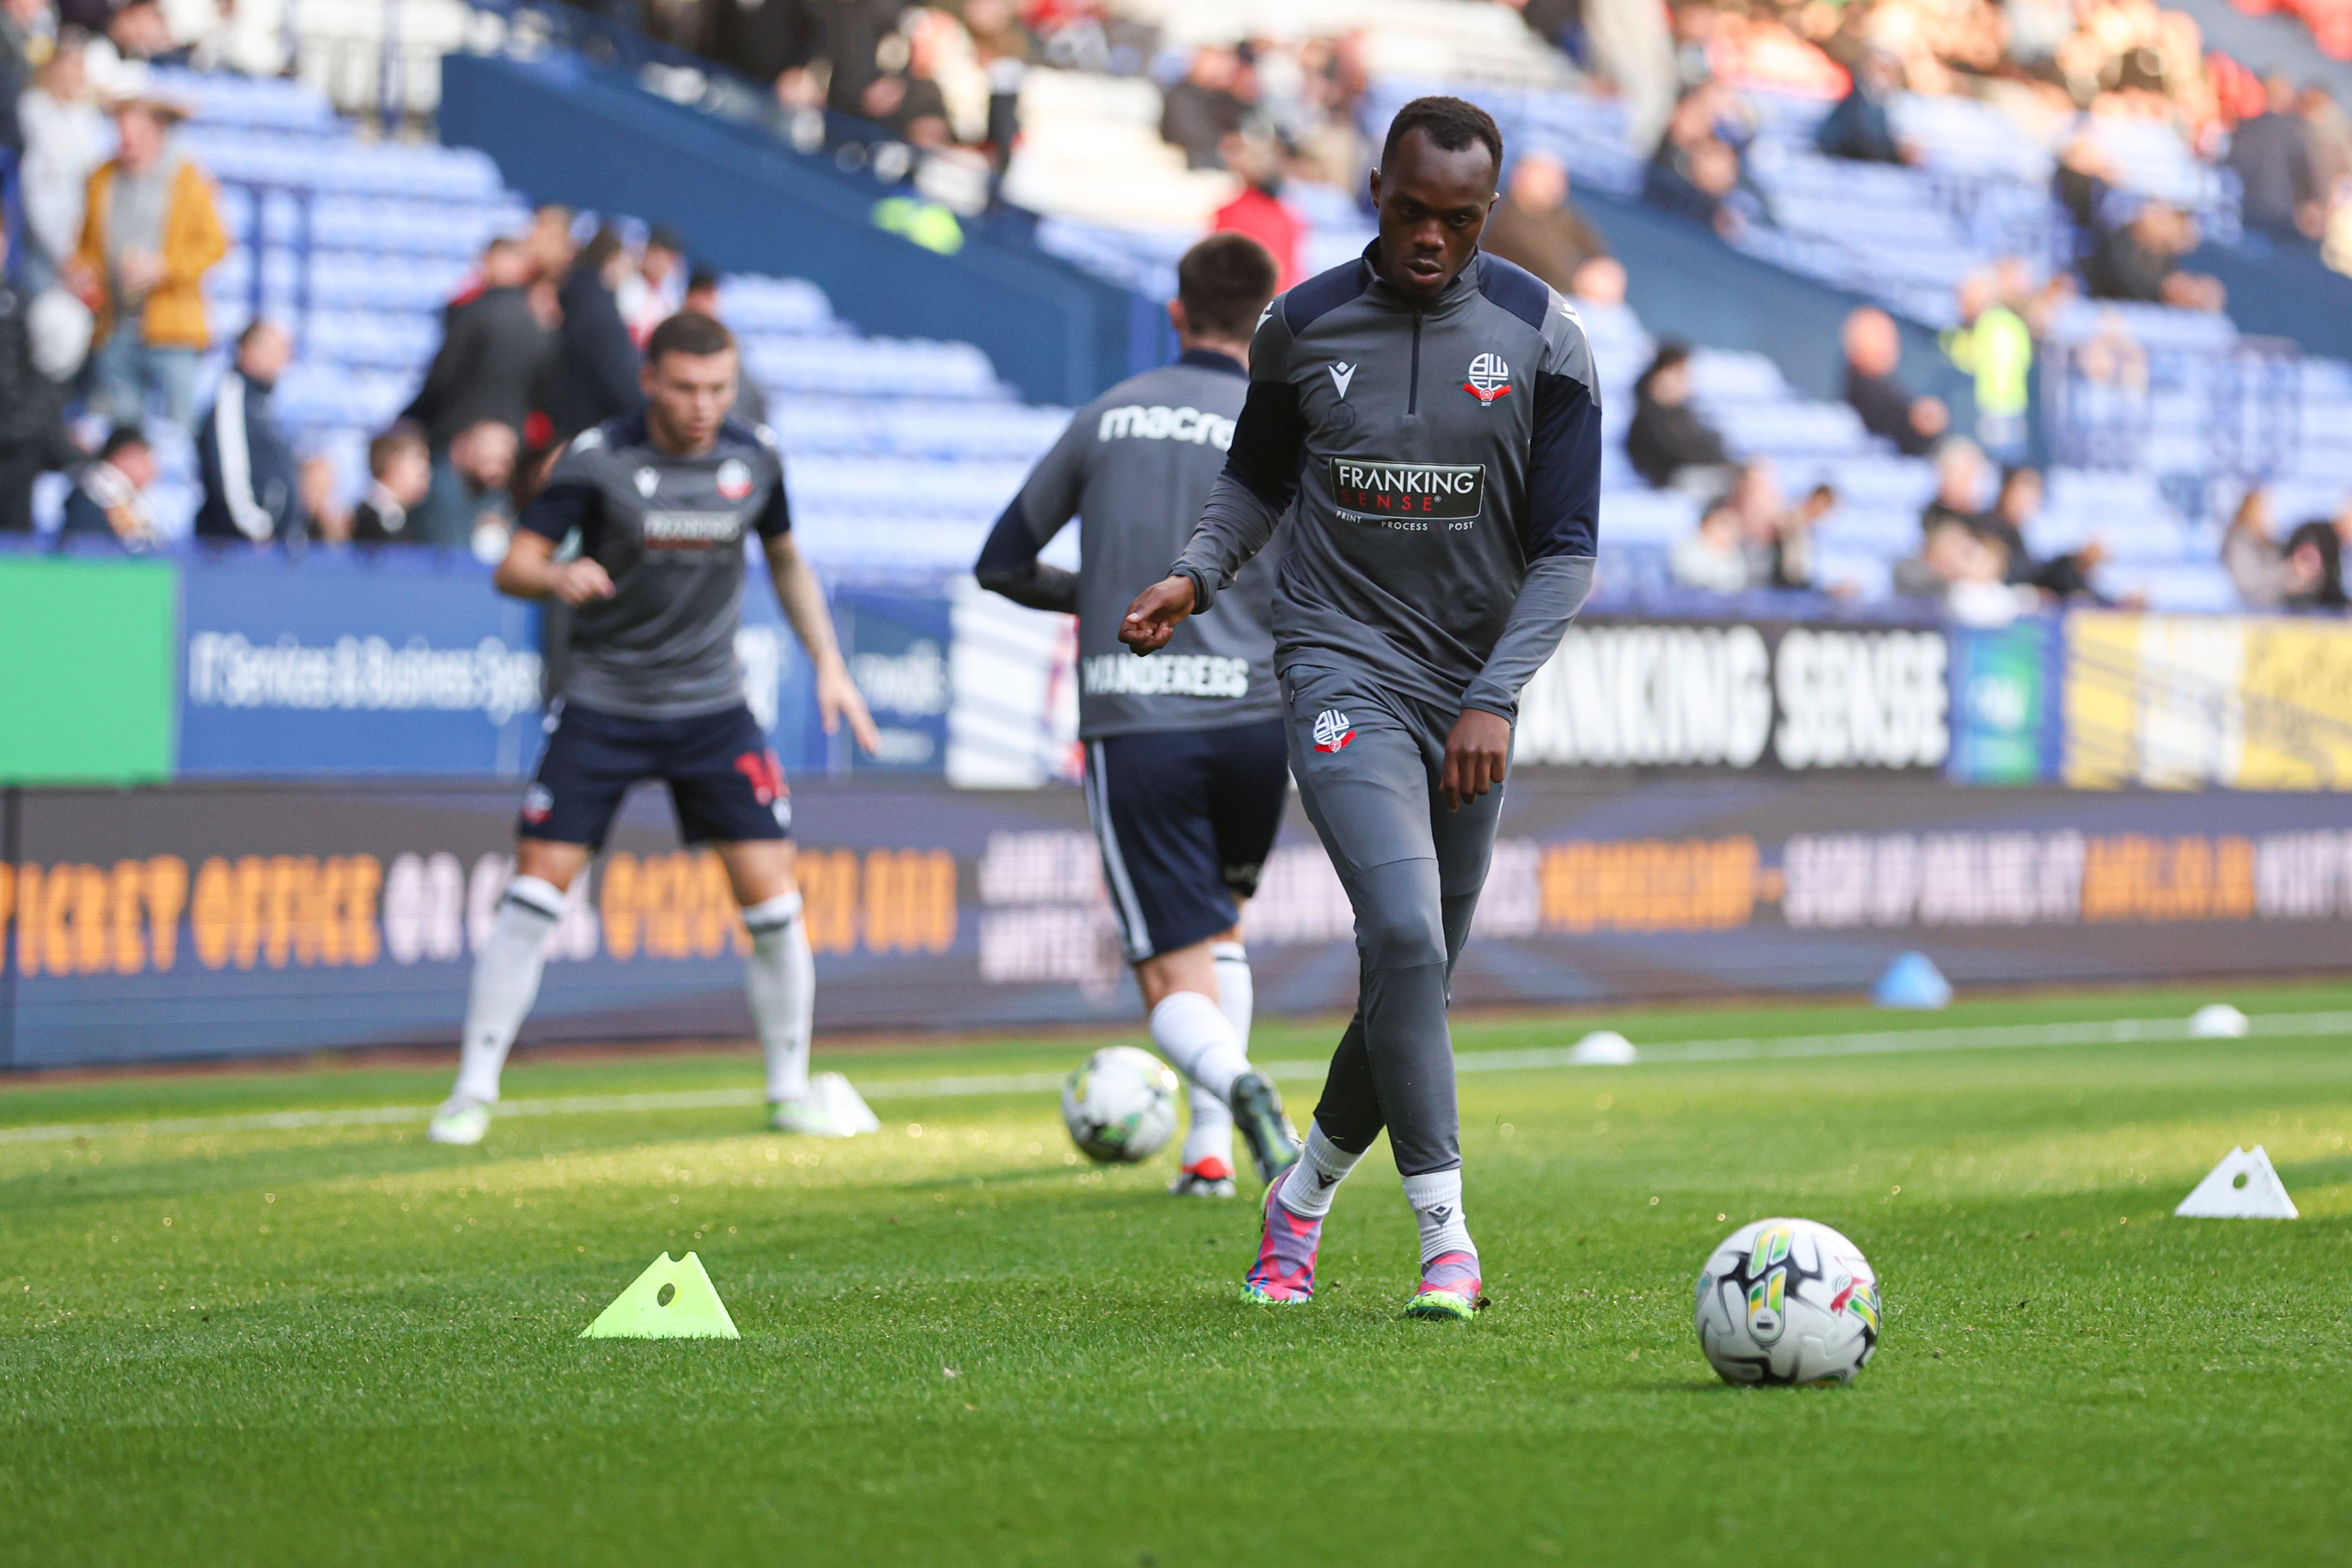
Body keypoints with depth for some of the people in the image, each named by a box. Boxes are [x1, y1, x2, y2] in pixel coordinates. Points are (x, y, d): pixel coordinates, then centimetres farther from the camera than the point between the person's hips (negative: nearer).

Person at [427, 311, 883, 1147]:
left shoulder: (754, 458, -1)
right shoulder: (597, 459, -12)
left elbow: (786, 561, 16)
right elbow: (514, 565, -12)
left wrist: (828, 662, 10)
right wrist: (558, 576, -35)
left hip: (712, 704, 3)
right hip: (602, 701, -2)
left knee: (771, 895, -5)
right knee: (535, 889, -8)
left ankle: (791, 1092, 12)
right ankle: (474, 1092, 1)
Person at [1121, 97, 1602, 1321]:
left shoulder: (1541, 339, -2)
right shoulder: (1304, 327, 0)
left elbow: (1565, 551, -1)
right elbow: (1257, 476, 16)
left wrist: (1496, 700, -12)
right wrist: (1197, 577, -3)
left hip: (1470, 692, 2)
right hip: (1342, 668, -2)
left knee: (1418, 970, 9)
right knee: (1404, 932, -23)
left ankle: (1305, 1192, 33)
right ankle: (1445, 1236, -22)